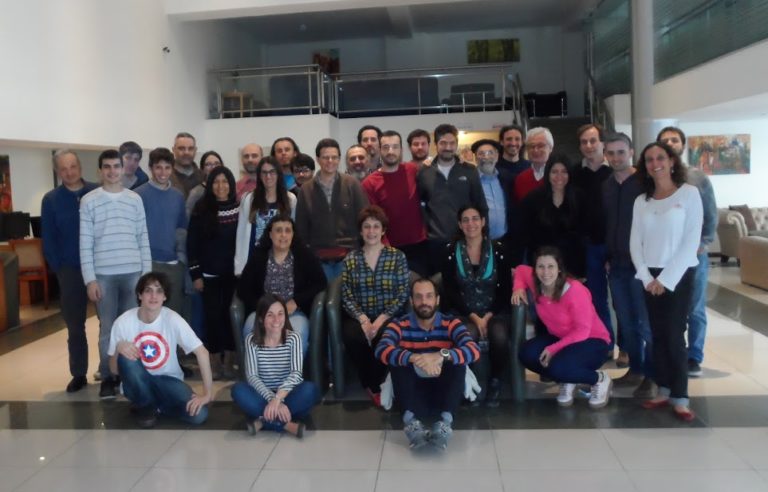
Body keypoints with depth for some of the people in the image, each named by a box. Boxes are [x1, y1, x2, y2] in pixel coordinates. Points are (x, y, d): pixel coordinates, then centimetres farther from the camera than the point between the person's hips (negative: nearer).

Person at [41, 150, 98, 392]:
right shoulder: (51, 199, 1)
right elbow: (48, 239, 3)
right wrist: (59, 269, -2)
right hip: (70, 270, 1)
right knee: (75, 326, 8)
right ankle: (78, 374, 20)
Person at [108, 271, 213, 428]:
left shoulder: (172, 319, -17)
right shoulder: (123, 322, -14)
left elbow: (202, 352, -17)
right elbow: (114, 369, -6)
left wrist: (207, 393, -21)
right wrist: (118, 348, -28)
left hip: (167, 380, 0)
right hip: (138, 385, 0)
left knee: (198, 414, -25)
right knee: (125, 357, -32)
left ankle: (157, 405, 5)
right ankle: (146, 406, -7)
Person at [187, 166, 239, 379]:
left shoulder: (239, 208, 2)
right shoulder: (202, 209, -1)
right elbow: (192, 243, 0)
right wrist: (195, 274, -4)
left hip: (234, 272, 1)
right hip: (209, 273, -1)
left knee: (231, 315, 3)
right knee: (213, 316, 1)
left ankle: (229, 362, 14)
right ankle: (215, 362, 13)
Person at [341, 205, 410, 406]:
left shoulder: (397, 257, 4)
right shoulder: (350, 260, 8)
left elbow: (403, 295, -4)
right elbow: (347, 297, 0)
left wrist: (381, 320, -17)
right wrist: (363, 319, -18)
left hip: (388, 317, -1)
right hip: (359, 317, 2)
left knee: (383, 337, -34)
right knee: (351, 335, -31)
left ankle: (374, 385, -6)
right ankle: (372, 384, -5)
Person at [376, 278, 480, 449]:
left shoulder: (451, 323, -4)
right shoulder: (399, 325, -5)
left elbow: (474, 350, -22)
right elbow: (382, 350, -26)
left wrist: (442, 355, -41)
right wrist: (416, 358, -43)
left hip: (443, 390, 0)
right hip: (412, 391, 0)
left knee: (457, 360, -24)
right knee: (397, 360, -24)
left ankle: (445, 421, -38)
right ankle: (411, 421, -38)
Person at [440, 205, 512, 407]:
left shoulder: (498, 249, 1)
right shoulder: (451, 251, 0)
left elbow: (506, 289, 0)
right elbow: (450, 291, -2)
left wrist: (488, 316, -11)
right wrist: (473, 317, -12)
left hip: (494, 311, 1)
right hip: (463, 312, -1)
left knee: (499, 335, -32)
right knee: (470, 334, -34)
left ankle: (495, 382, -5)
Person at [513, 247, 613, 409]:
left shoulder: (575, 290, -27)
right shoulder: (536, 283, -10)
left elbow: (582, 331, -24)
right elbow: (521, 269, 13)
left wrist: (554, 349, -28)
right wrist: (519, 288, -7)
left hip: (592, 341, -6)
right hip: (559, 338, 6)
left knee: (558, 367, -34)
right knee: (527, 353, -22)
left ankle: (600, 379, -3)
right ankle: (567, 381, 5)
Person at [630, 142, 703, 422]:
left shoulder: (689, 193, -4)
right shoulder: (641, 201, 8)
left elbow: (691, 241, -9)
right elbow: (635, 243, 5)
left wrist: (666, 279, -12)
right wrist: (647, 277, -8)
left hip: (679, 275, -4)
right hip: (650, 277, 4)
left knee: (674, 336, -5)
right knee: (658, 336, 7)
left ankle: (680, 397, 5)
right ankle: (664, 391, 16)